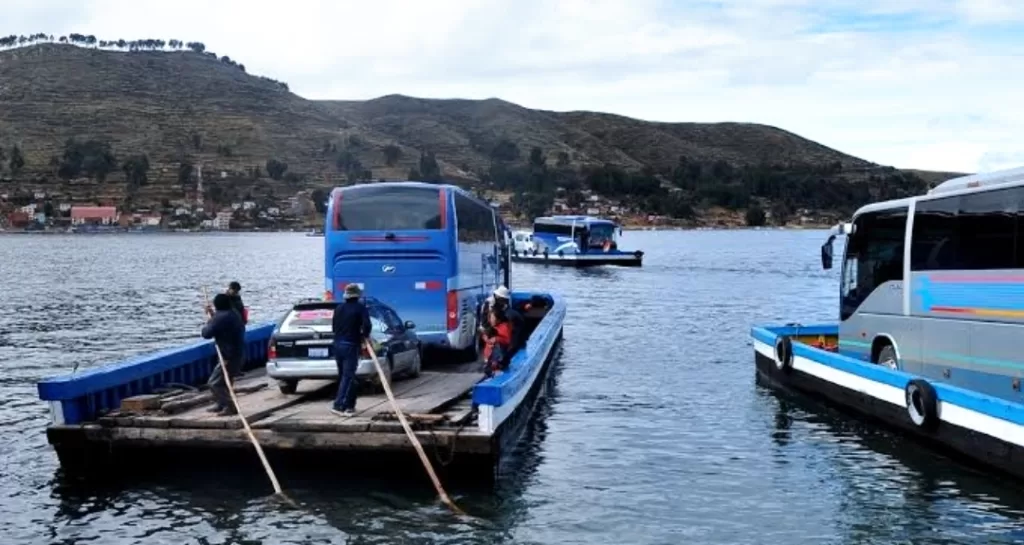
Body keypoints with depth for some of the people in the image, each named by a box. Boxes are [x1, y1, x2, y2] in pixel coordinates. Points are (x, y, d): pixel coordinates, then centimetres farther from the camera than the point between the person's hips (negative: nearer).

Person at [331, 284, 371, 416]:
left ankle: (349, 406, 18)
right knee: (348, 376, -7)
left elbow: (333, 326, 16)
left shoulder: (339, 308, 13)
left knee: (345, 376, 14)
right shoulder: (360, 308, -5)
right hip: (351, 345, -6)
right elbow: (366, 325, -17)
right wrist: (365, 335, 0)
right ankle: (338, 405, -17)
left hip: (338, 345, 6)